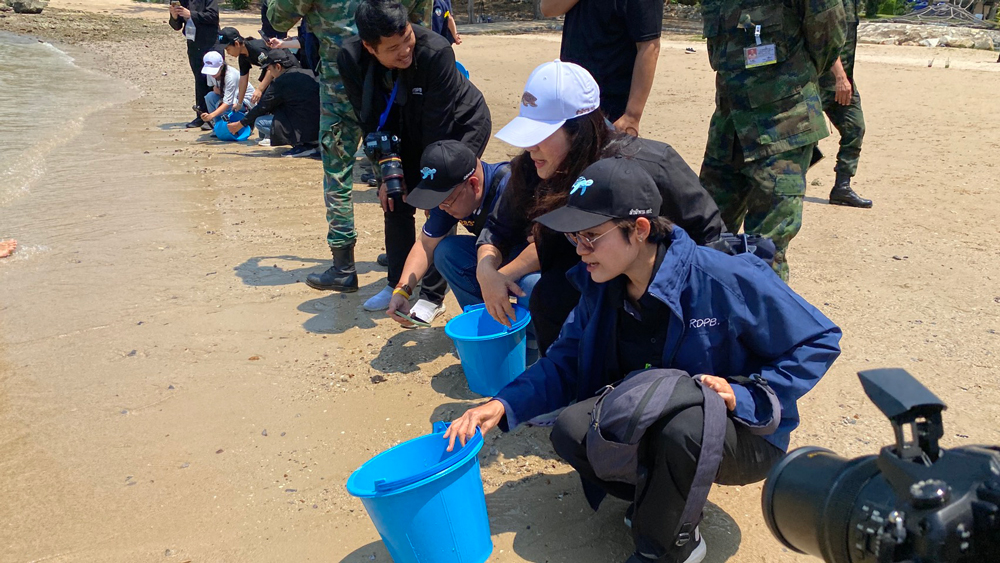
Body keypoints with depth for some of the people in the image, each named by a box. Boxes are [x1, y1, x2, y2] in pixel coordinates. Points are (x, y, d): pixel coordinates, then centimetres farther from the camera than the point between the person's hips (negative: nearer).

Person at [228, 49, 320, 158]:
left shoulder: (281, 83, -7)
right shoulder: (309, 74, 13)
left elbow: (262, 108, 2)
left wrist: (239, 125, 16)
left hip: (304, 131, -8)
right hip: (321, 129, 8)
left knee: (259, 121, 0)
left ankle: (302, 146, -4)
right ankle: (313, 145, 12)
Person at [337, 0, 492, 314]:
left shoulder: (435, 52, -37)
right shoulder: (351, 59, -23)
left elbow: (438, 126, -30)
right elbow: (371, 121, -12)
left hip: (463, 124, -5)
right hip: (412, 132, 5)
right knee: (395, 200, 1)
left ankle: (433, 296, -3)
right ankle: (397, 286, 18)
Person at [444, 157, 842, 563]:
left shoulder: (728, 279, -25)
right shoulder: (601, 287, -8)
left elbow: (819, 341, -14)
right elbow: (566, 361, -2)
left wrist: (743, 395, -25)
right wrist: (503, 406, -18)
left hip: (745, 433, -4)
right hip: (652, 419, 5)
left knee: (683, 428, -38)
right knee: (572, 430, -22)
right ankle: (661, 495, 5)